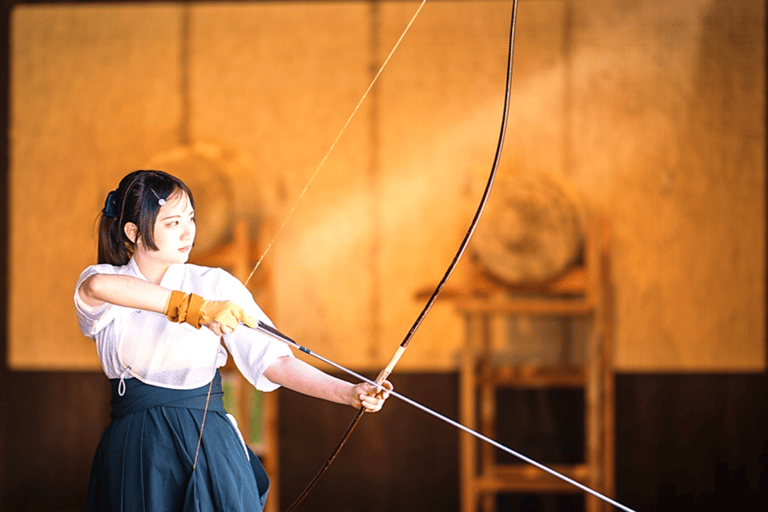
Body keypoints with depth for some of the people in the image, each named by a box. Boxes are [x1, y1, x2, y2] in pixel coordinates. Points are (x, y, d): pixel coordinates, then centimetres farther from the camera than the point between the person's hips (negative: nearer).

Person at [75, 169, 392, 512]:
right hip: (133, 455, 0)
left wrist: (349, 393, -19)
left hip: (209, 450, 0)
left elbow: (272, 360, -5)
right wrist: (198, 308, -36)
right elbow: (98, 287, -27)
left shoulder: (216, 285, 3)